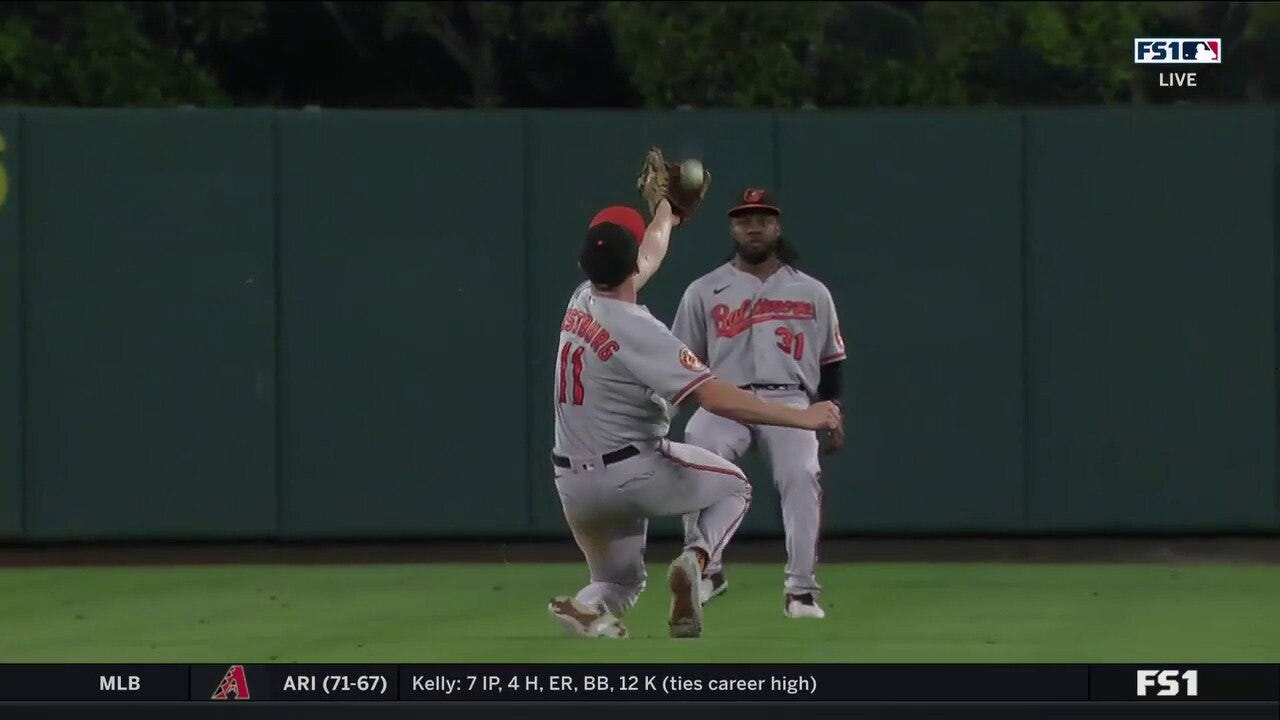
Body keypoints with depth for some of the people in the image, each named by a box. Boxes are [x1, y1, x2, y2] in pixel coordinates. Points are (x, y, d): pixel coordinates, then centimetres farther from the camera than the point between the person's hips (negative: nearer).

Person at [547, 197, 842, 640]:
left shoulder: (582, 302, -1)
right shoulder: (636, 329, -22)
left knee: (620, 581, 23)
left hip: (573, 483, 6)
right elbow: (715, 397, -29)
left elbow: (646, 258, 24)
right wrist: (802, 417, -28)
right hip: (632, 473, -6)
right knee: (732, 486, 20)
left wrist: (665, 216, 43)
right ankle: (696, 558, -10)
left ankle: (588, 605, -13)